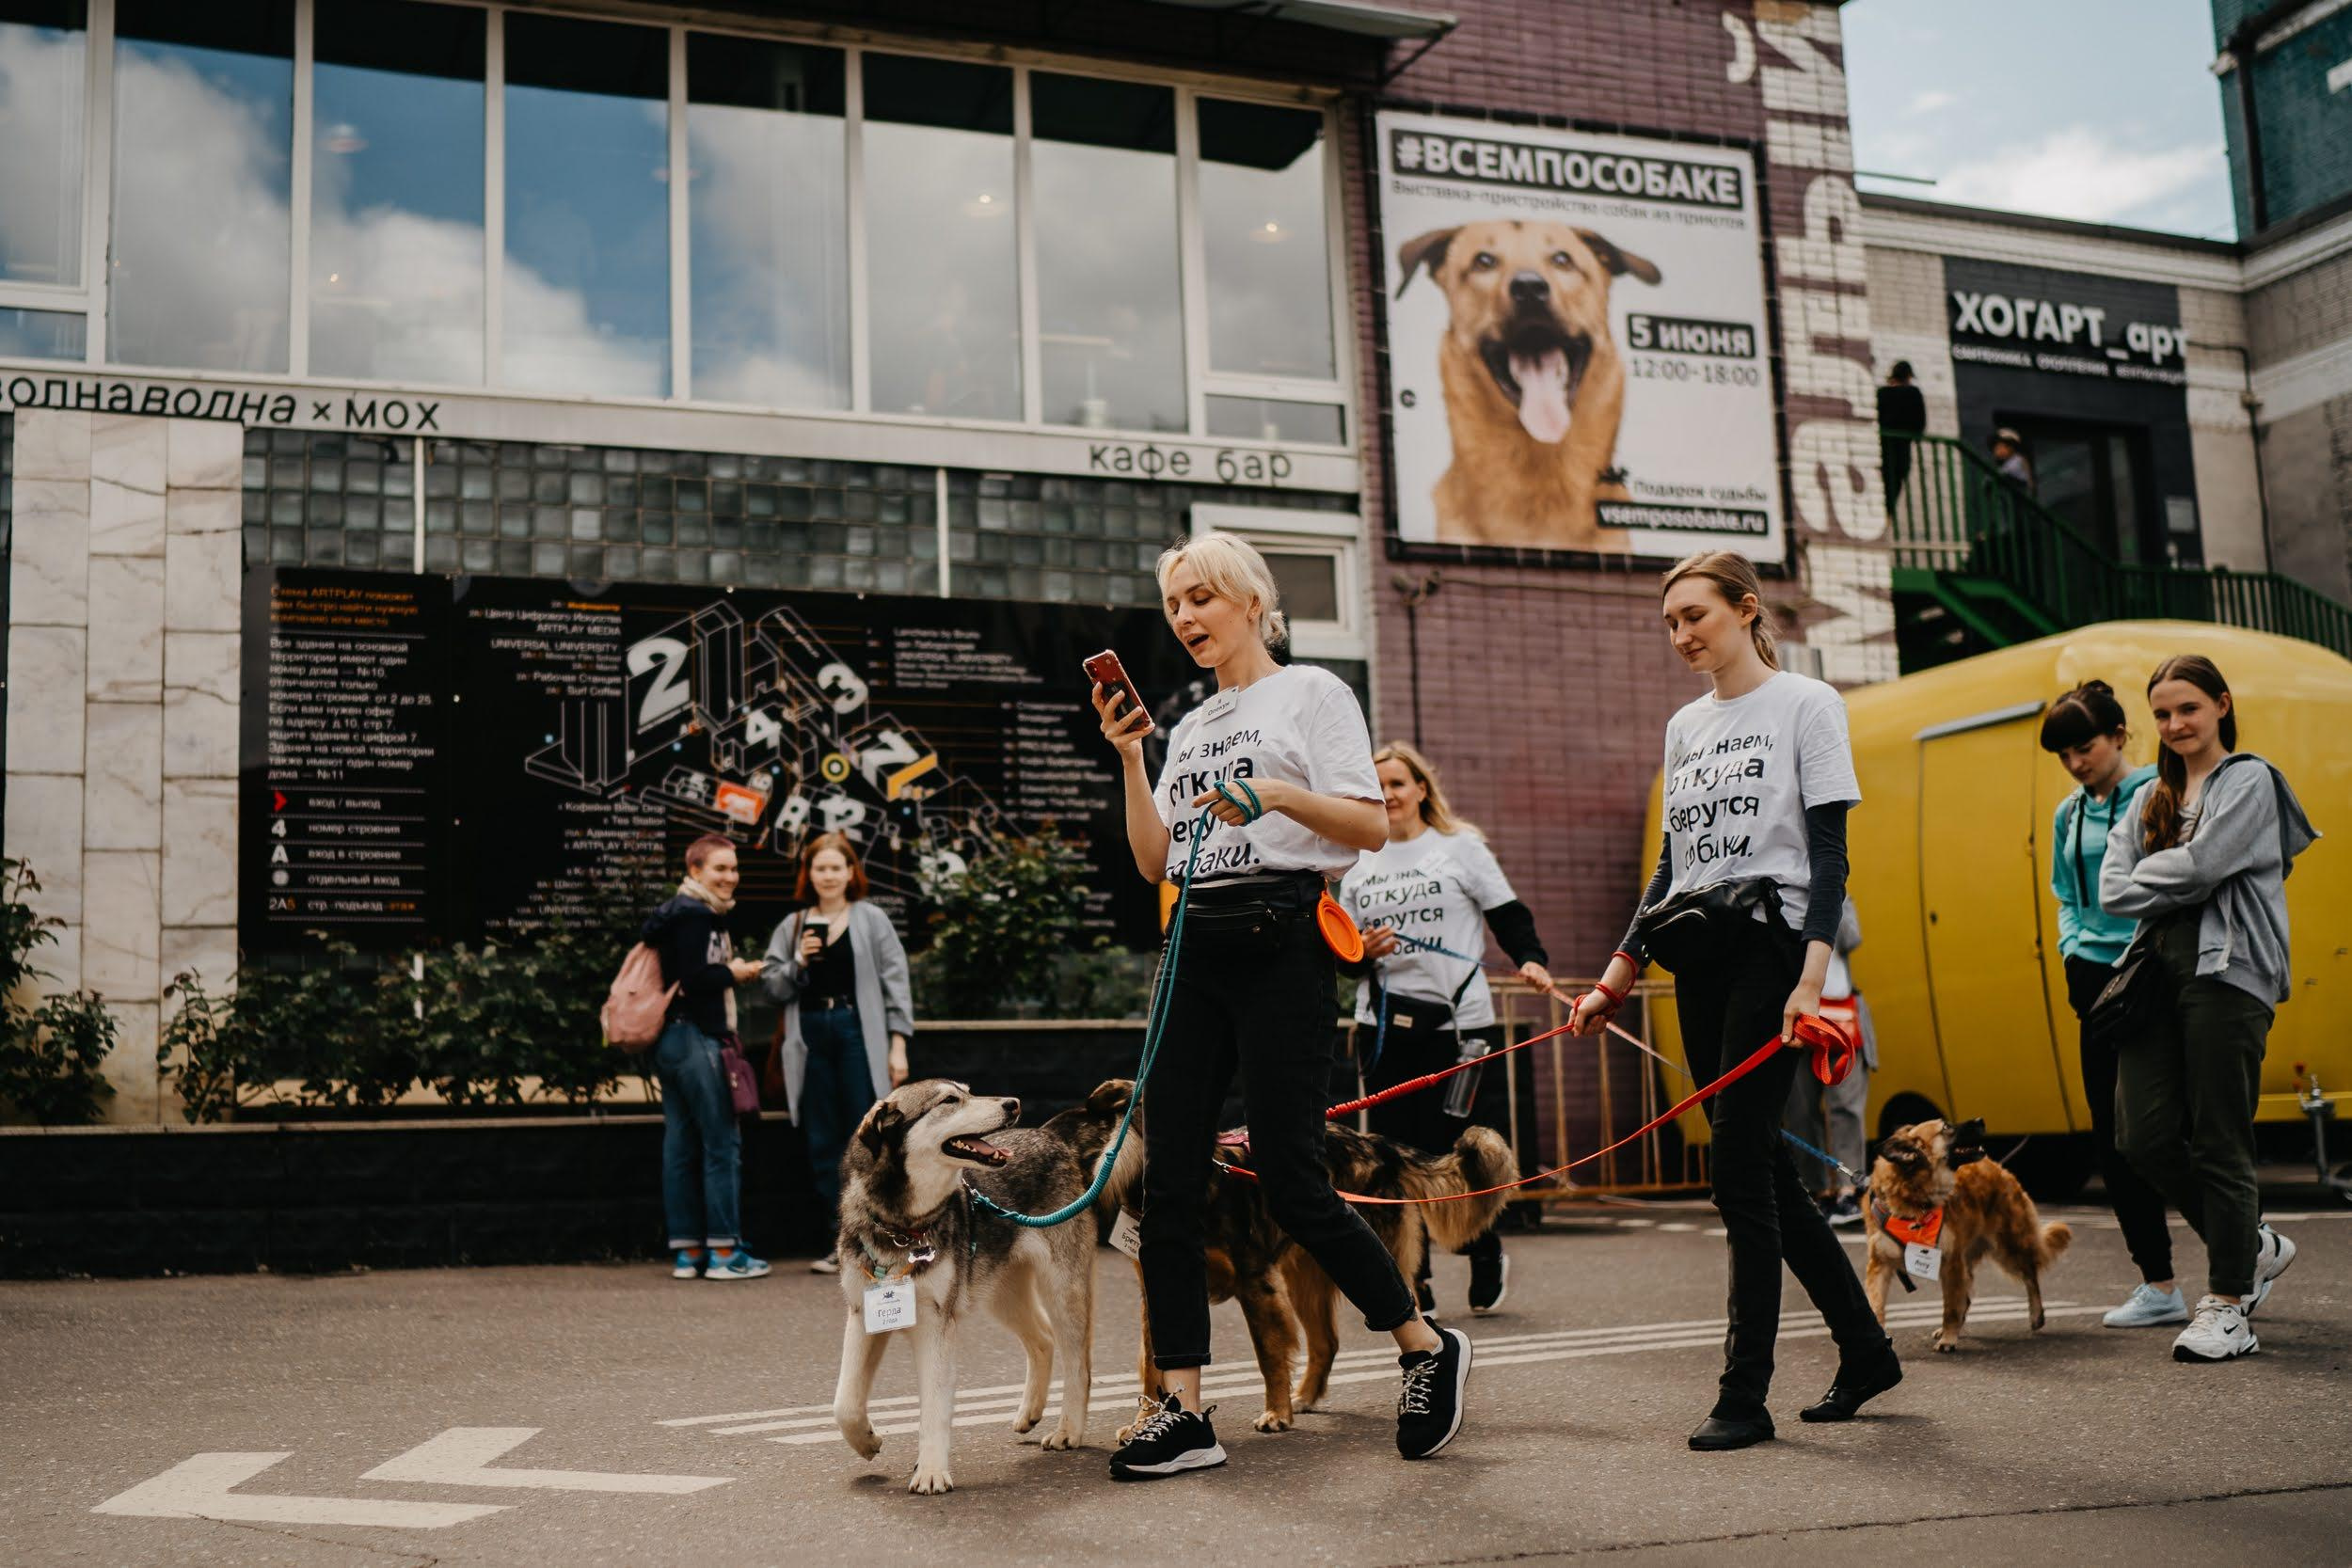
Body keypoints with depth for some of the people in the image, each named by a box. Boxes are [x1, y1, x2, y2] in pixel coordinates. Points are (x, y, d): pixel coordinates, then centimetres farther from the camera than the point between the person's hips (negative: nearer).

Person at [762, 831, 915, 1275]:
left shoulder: (871, 920, 5)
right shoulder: (792, 926, 13)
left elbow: (895, 981, 1)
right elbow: (773, 986, 11)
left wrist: (898, 1043, -5)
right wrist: (799, 963, -7)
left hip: (858, 1034, -3)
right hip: (811, 1035, 3)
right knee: (822, 1143, 4)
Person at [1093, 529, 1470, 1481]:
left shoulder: (1310, 692, 3)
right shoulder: (1191, 726, 21)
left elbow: (1369, 826, -7)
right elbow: (1153, 861, 15)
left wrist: (1275, 795, -21)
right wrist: (1129, 758, 6)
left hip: (1280, 943, -7)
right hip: (1195, 949, 7)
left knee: (1289, 1180, -8)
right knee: (1169, 1181, -2)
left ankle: (1427, 1347, 13)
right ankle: (1183, 1413, 2)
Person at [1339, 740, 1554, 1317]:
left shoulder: (1461, 848, 4)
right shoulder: (1359, 865, 13)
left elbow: (1509, 917, 2)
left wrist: (1530, 958, -16)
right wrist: (1363, 951, -6)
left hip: (1460, 1022, -3)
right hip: (1384, 1027, 3)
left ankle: (1487, 1256, 26)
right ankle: (1411, 1286, 5)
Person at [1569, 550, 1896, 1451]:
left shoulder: (1805, 704, -2)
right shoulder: (1685, 726, 17)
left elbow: (1828, 853, -9)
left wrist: (1812, 977, -20)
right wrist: (1619, 976, 14)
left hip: (1771, 946, -7)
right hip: (1699, 960, 7)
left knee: (1739, 1163, -11)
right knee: (1760, 1164, 8)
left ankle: (1746, 1393, -5)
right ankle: (1865, 1349, 23)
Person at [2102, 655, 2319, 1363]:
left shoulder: (2250, 780, 1)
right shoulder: (2153, 795, 20)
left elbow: (2201, 867, -13)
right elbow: (2114, 888, 9)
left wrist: (2147, 880, 2)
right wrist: (2172, 891, -7)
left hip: (2226, 972, -6)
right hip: (2159, 970, 7)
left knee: (2220, 1142, -4)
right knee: (2144, 1135, -1)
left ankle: (2228, 1307, 6)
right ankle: (2254, 1247, 21)